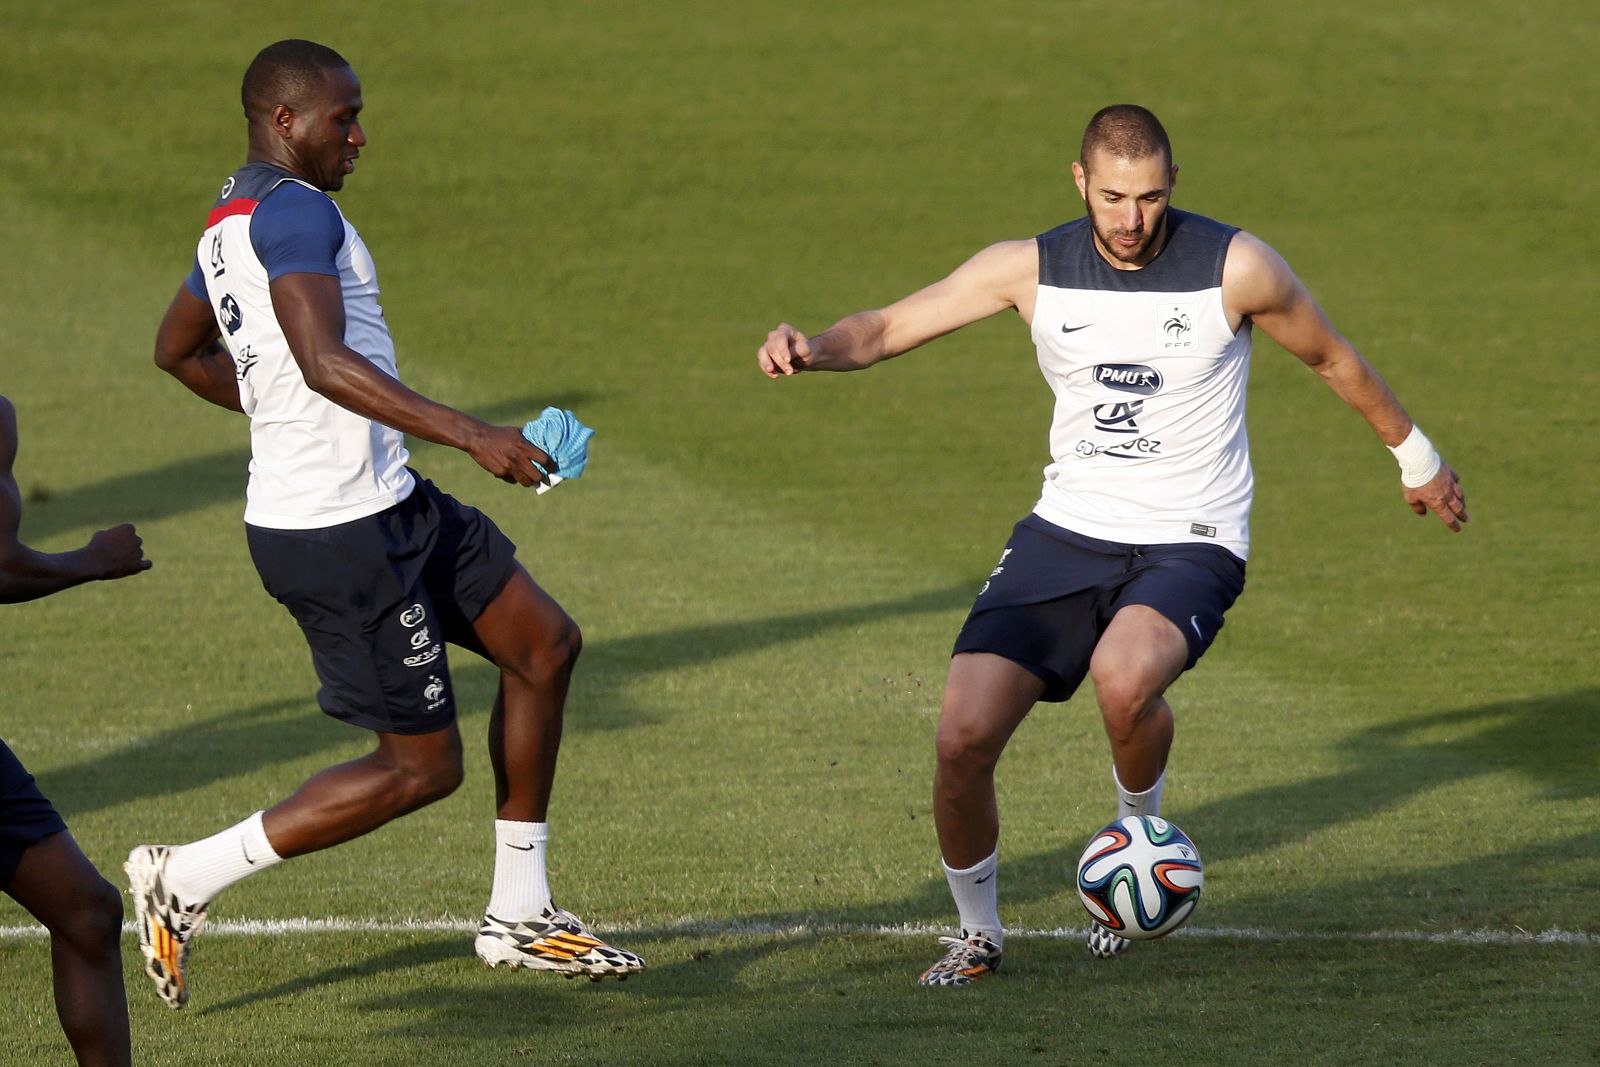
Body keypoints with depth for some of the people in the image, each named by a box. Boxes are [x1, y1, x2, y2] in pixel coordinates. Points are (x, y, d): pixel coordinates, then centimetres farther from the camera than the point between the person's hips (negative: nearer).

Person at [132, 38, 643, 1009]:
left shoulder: (232, 224, 14)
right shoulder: (295, 211, -18)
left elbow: (181, 352, 30)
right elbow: (324, 359, -32)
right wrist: (469, 435, -36)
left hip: (389, 504, 11)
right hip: (342, 535, -11)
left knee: (546, 644, 13)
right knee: (423, 766, -3)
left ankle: (521, 914, 19)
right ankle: (189, 878, 3)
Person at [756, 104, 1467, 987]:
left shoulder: (1235, 269, -9)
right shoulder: (1031, 269, -3)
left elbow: (1332, 358, 9)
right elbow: (888, 329, -2)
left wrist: (1414, 455, 22)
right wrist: (812, 348, -25)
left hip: (1190, 542, -3)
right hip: (1069, 529, 3)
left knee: (1123, 677, -36)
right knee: (963, 737, -12)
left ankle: (1140, 826, -1)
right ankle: (978, 936, 14)